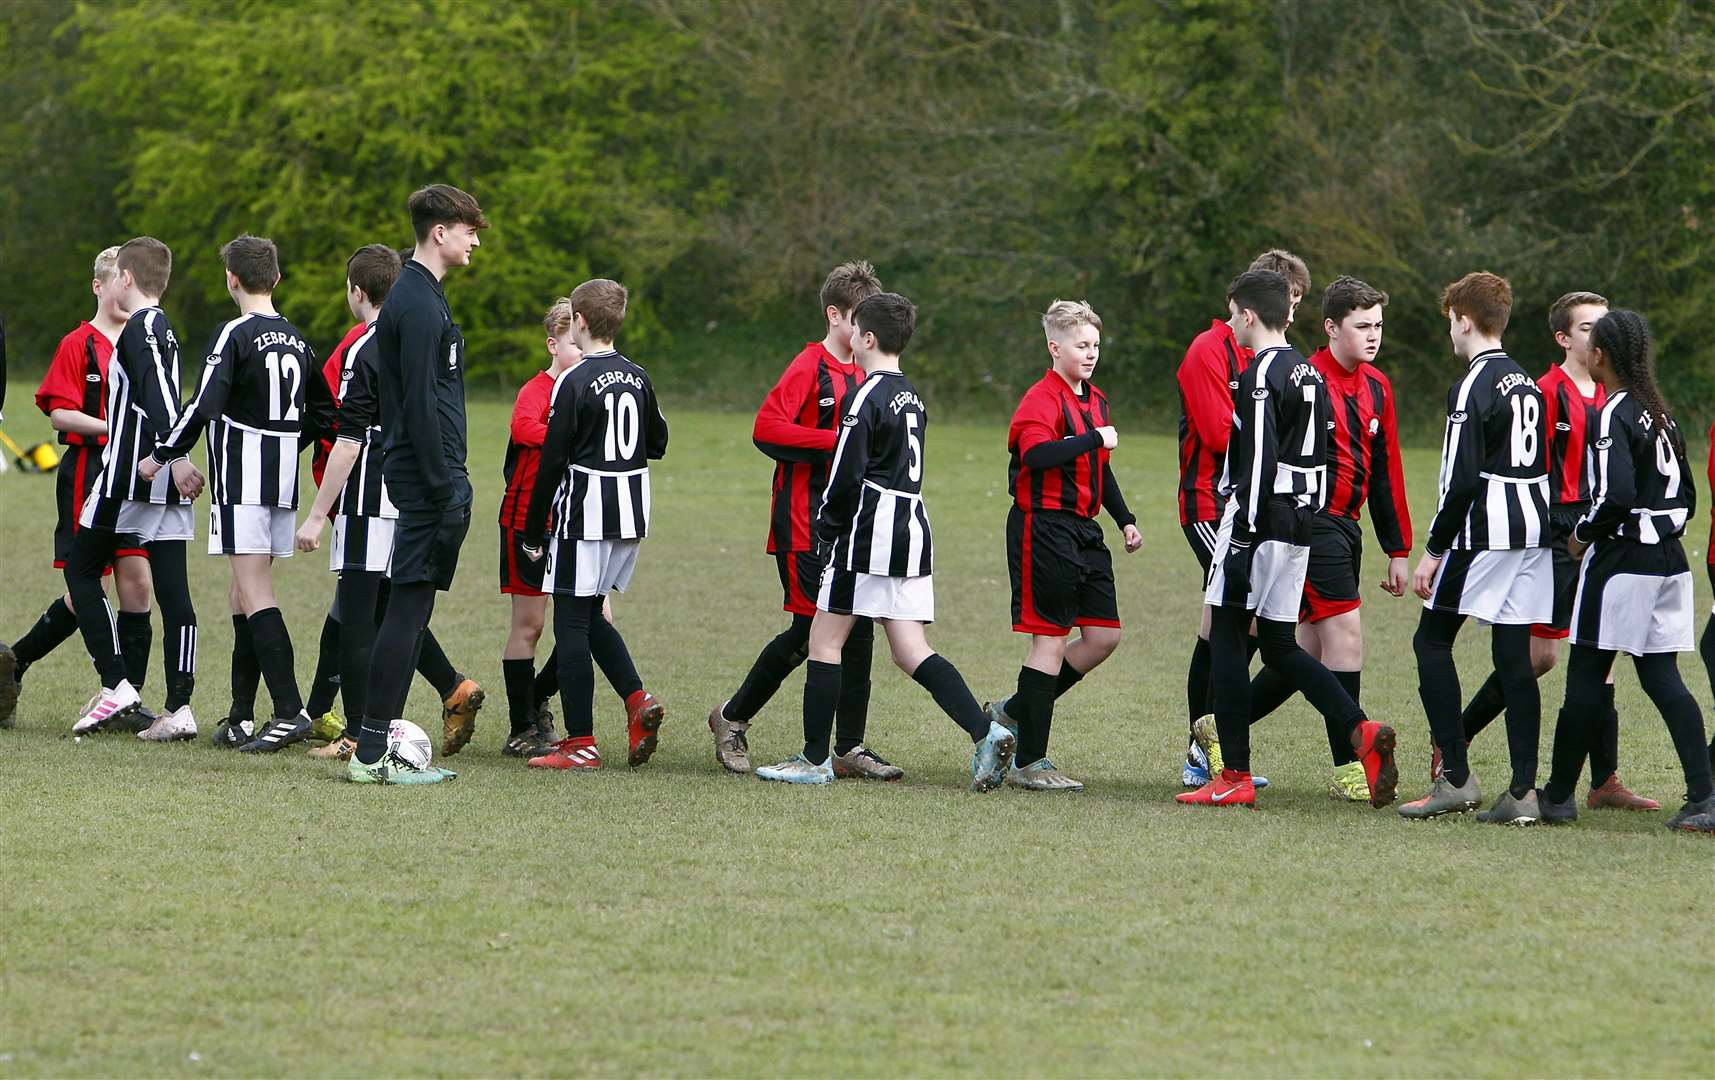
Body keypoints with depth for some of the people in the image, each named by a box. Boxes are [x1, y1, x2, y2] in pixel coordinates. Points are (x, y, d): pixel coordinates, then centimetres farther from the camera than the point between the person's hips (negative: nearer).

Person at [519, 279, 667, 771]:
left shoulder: (573, 382, -12)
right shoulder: (638, 378, 7)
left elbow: (553, 460, -12)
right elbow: (657, 443, 18)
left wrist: (534, 532, -5)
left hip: (585, 514, -7)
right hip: (632, 517, 7)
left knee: (571, 623, -2)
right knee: (590, 616, 20)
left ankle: (580, 744, -3)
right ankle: (637, 699, 2)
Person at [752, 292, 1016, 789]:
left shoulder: (868, 398, -11)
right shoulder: (912, 397, 16)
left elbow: (847, 477, -15)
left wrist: (826, 531, -1)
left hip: (869, 533, -8)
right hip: (913, 530, 8)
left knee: (825, 640, 1)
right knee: (911, 652, 5)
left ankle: (815, 759, 3)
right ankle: (985, 733, -11)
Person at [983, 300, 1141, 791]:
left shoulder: (1096, 400, 16)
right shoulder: (1042, 399, -12)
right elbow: (1036, 453, -31)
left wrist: (1125, 520, 24)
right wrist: (1095, 438, -27)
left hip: (1082, 530, 9)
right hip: (1044, 525, -9)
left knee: (1103, 636, 5)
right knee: (1050, 640, -7)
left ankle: (1015, 712, 20)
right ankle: (1029, 762, -1)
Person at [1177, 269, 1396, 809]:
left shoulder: (1260, 375, -12)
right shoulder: (1309, 373, 16)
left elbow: (1259, 462, -19)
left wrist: (1243, 537, -20)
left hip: (1261, 521, -9)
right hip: (1301, 522, 9)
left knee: (1227, 637, -1)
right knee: (1279, 644, 14)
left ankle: (1234, 777, -1)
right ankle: (1360, 731, -4)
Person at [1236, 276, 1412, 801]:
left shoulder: (1377, 388, 13)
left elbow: (1386, 473, 18)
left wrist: (1397, 550, 17)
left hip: (1344, 526, 8)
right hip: (1308, 522, -8)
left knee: (1312, 650, 10)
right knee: (1345, 630, -12)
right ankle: (1347, 768, -7)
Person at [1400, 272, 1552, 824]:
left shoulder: (1472, 388, -10)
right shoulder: (1529, 383, 15)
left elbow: (1461, 480, -15)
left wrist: (1434, 550, -10)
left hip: (1485, 531, -8)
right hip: (1535, 530, 8)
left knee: (1432, 639, 2)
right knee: (1515, 654, 6)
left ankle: (1456, 778, -5)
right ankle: (1523, 790, 0)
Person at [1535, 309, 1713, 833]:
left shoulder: (1613, 417, -13)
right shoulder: (1660, 414, 12)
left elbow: (1616, 496, -23)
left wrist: (1582, 535, -7)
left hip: (1622, 559, -8)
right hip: (1670, 559, 8)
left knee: (1586, 676, 2)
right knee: (1661, 676, 6)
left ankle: (1558, 794, 9)